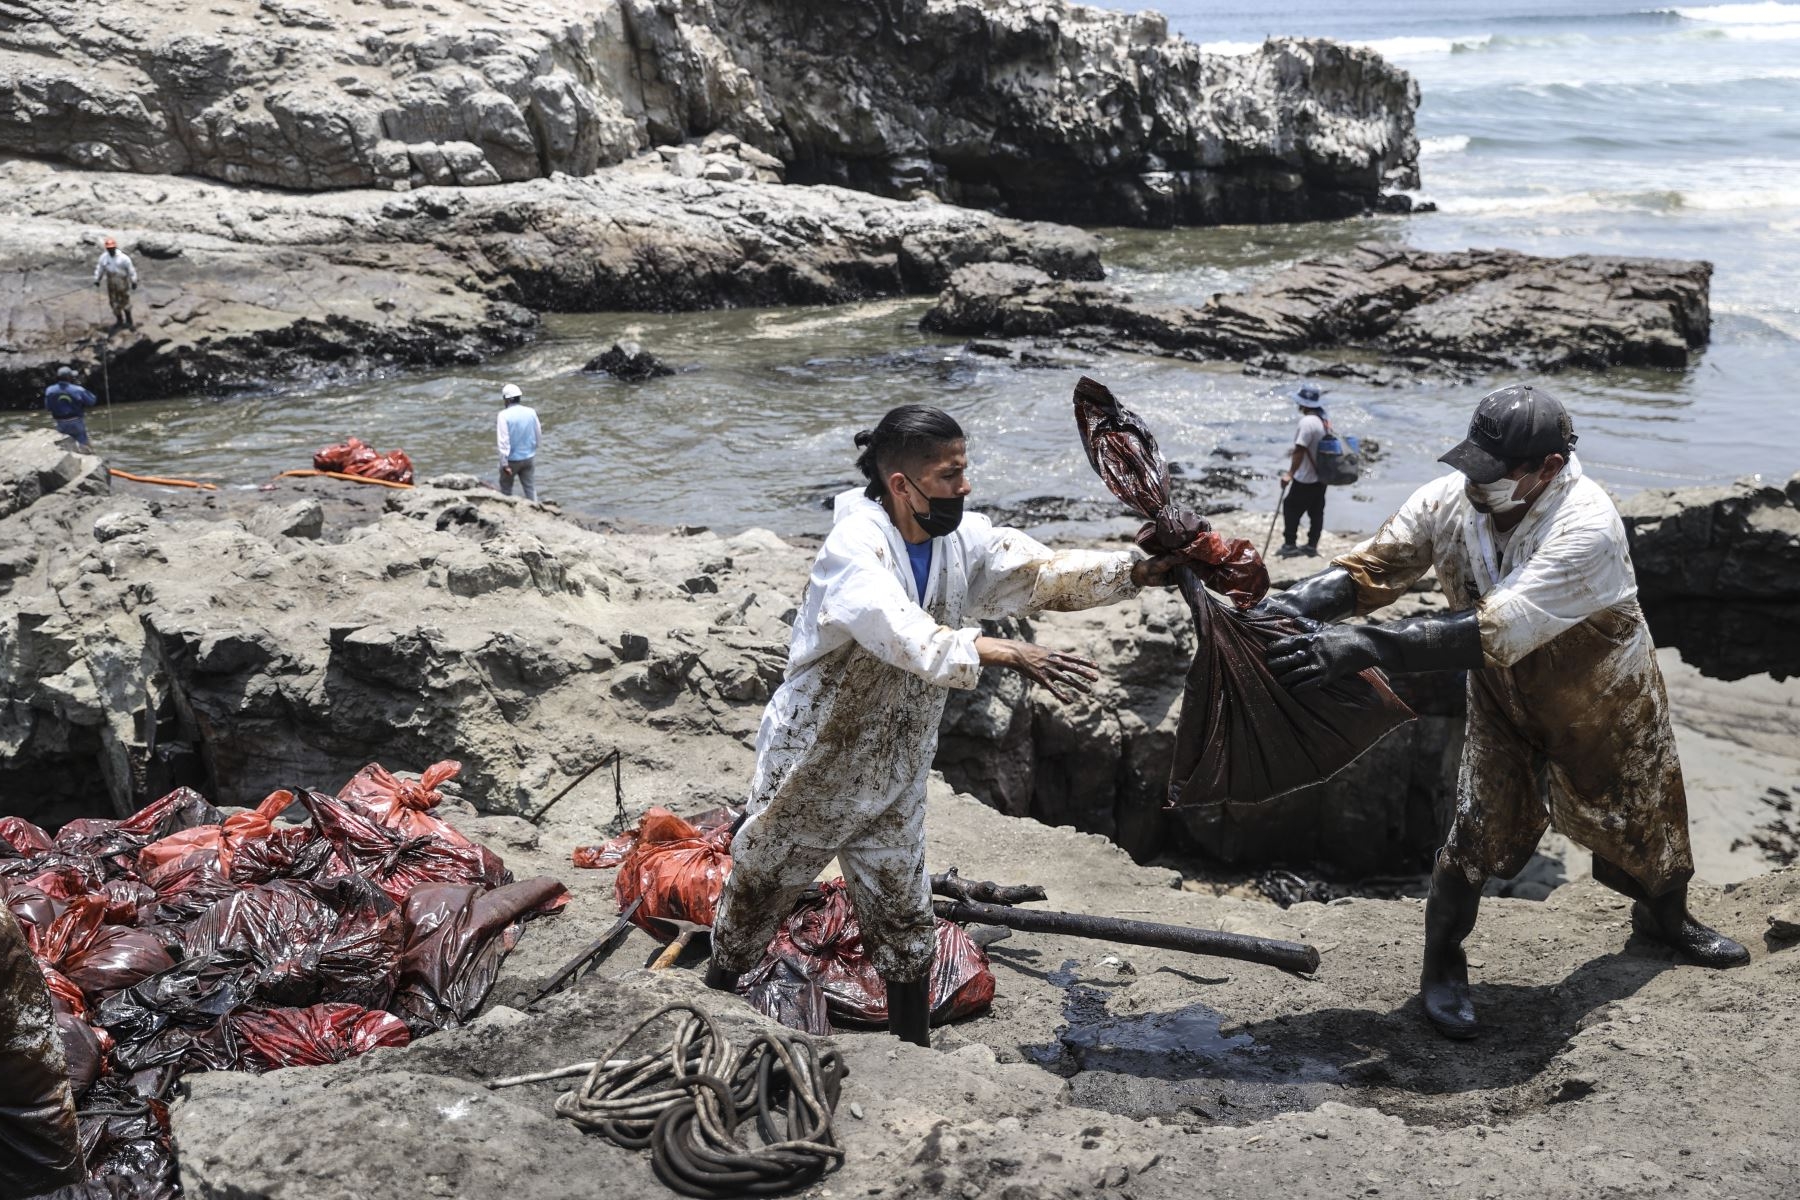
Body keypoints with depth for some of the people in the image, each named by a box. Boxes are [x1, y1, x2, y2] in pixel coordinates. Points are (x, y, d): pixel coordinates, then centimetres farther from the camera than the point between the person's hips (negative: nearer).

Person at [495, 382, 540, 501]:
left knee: (506, 489, 15)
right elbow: (538, 433, 6)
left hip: (512, 459, -4)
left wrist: (504, 463, -19)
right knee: (531, 488, 9)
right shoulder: (531, 412, -4)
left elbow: (503, 441, -20)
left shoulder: (504, 415, -17)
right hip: (529, 457, 4)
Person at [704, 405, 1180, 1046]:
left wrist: (1143, 569, -29)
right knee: (757, 891, 16)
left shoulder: (965, 540, -6)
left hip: (893, 782, 5)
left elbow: (1049, 572, -15)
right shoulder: (855, 544, -27)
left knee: (905, 925, 14)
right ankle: (714, 997, 41)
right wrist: (1001, 652, -55)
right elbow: (904, 635, -44)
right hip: (810, 770, -5)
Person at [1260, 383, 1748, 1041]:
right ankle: (1441, 969, 17)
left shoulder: (1586, 527, -40)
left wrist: (1360, 647, -57)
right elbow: (1369, 567, -23)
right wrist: (1294, 603, -45)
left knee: (1644, 821, 20)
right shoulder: (1449, 500, -24)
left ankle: (1668, 918, 52)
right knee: (1477, 835, -6)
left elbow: (1493, 633, -49)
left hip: (1605, 707, -2)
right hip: (1504, 701, 2)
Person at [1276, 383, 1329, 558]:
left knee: (1291, 508, 2)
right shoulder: (1324, 421, 6)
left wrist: (1290, 473, -19)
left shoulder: (1307, 422, -23)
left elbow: (1300, 450, -24)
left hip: (1305, 478, -9)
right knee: (1316, 511, 12)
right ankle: (1312, 546, 18)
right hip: (1321, 476, 9)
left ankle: (1289, 545, 3)